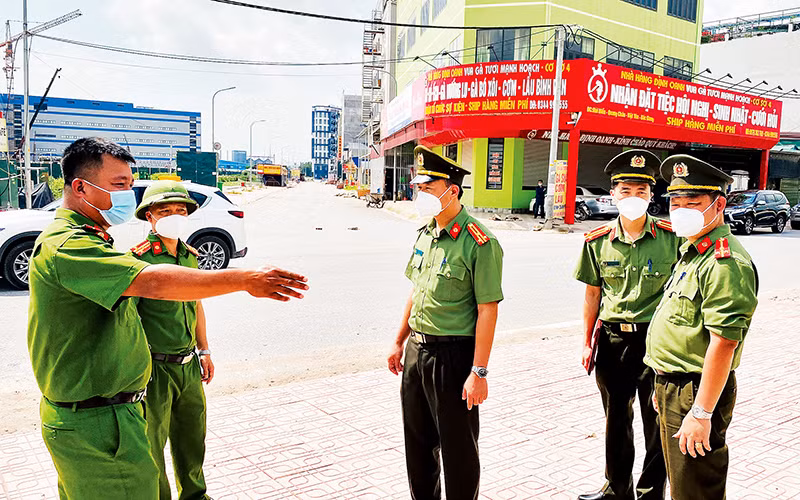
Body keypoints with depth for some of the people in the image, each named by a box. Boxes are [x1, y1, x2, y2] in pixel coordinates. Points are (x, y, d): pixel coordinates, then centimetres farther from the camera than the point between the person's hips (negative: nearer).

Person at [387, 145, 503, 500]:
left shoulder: (479, 243, -17)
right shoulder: (426, 233, 8)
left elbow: (487, 311, -18)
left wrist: (478, 372, -19)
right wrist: (399, 342, 18)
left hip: (454, 354, -8)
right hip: (417, 350, 8)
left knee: (458, 447, 7)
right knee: (418, 441, 20)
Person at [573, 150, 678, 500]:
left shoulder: (670, 238, -7)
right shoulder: (598, 241, 0)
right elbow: (593, 293, 7)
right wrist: (587, 342, 6)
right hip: (612, 339, 3)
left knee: (657, 424, 7)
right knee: (616, 419, 17)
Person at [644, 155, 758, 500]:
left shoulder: (726, 263, -21)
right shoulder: (692, 251, 12)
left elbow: (724, 342, -26)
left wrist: (702, 412, -26)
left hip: (696, 394, -10)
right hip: (673, 387, 10)